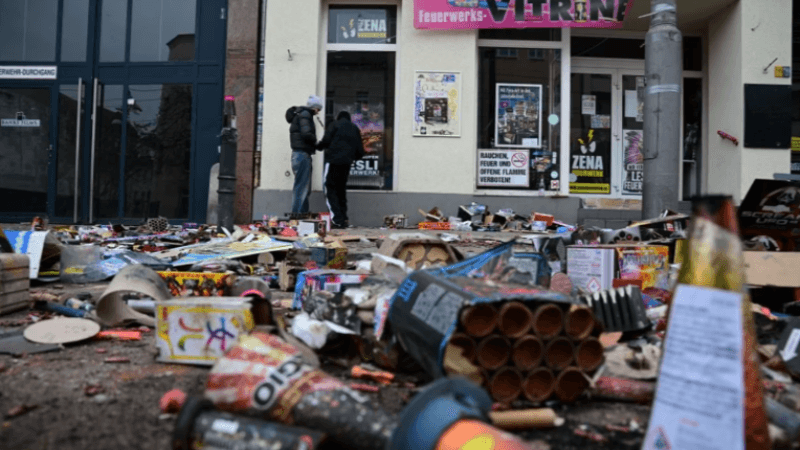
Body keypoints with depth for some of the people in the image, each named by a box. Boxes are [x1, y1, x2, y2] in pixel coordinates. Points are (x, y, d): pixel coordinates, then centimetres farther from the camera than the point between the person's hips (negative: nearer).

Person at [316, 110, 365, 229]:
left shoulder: (335, 125, 6)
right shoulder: (355, 129, 19)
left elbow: (326, 141, -7)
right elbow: (360, 152, 14)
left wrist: (318, 146, 14)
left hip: (333, 161, -5)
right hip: (346, 164, 5)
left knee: (330, 189, -3)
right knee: (341, 190, 16)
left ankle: (337, 220, -15)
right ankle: (343, 219, 13)